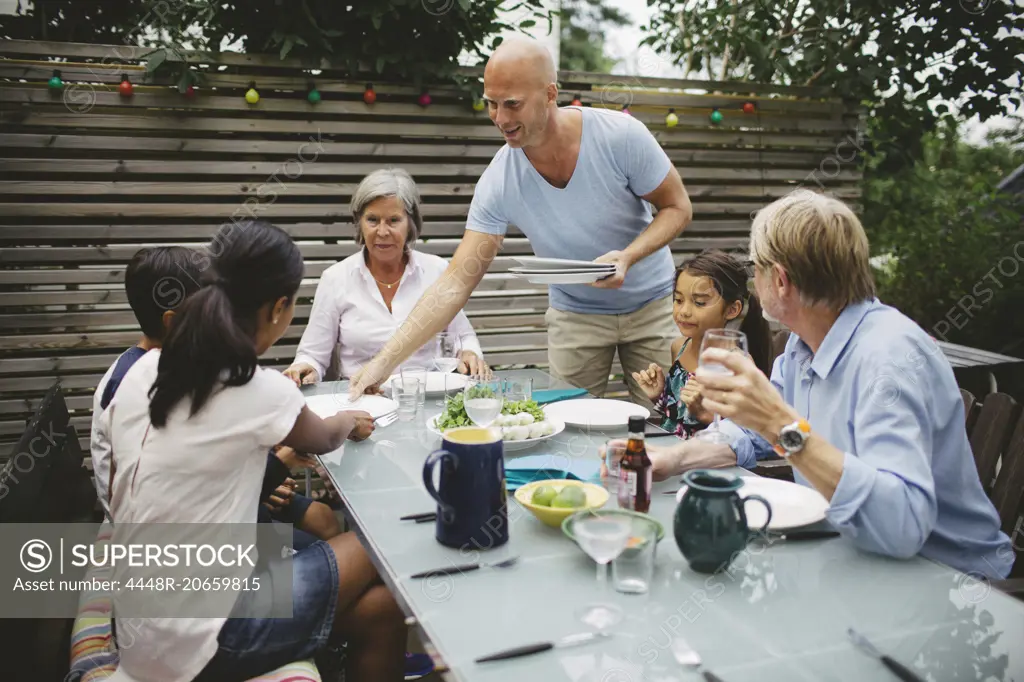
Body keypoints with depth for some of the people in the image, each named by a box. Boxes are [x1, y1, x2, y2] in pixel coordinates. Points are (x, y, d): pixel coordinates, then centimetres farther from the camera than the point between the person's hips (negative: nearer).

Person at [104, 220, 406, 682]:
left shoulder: (142, 371, -2)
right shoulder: (261, 392, -20)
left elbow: (120, 500, 9)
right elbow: (323, 439, 3)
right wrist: (349, 421, 26)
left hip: (140, 620, 7)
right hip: (199, 640, -6)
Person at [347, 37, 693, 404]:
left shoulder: (620, 135, -24)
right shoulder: (498, 181, -20)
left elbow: (677, 208, -11)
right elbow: (456, 283, -21)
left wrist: (628, 257, -31)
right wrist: (385, 360, -28)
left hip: (649, 304, 0)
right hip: (575, 313, 1)